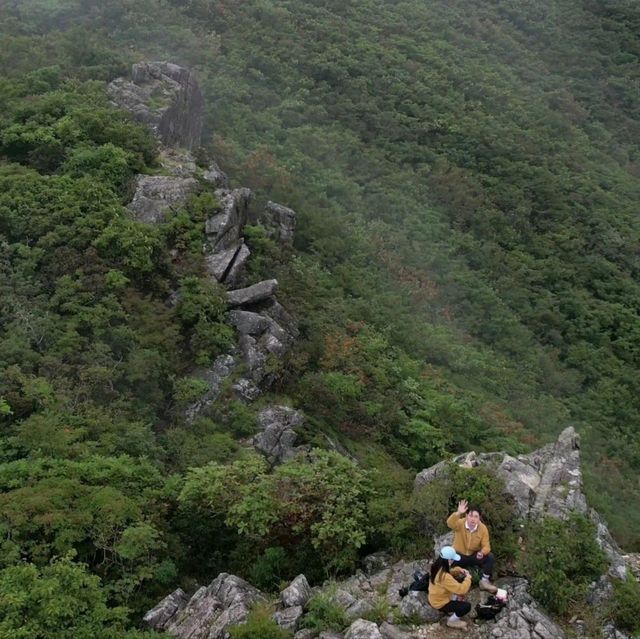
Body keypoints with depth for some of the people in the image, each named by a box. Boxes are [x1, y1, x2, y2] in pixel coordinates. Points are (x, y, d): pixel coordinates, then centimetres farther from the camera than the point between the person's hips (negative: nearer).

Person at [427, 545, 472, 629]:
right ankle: (452, 621, 8)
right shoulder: (445, 577, -38)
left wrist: (459, 570, -4)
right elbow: (462, 589, -34)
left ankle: (455, 604, 19)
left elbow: (449, 572, 13)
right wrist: (468, 578, -18)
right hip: (440, 603, -9)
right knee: (467, 606, -13)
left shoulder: (437, 566, -10)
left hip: (435, 597, 9)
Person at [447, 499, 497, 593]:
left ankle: (484, 581, -10)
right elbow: (450, 524, -44)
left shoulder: (483, 528, -15)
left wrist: (482, 553, -38)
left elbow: (486, 546, -13)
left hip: (474, 555, 1)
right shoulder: (460, 523, -20)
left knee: (489, 557, -24)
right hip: (459, 555, -1)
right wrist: (458, 513, -62)